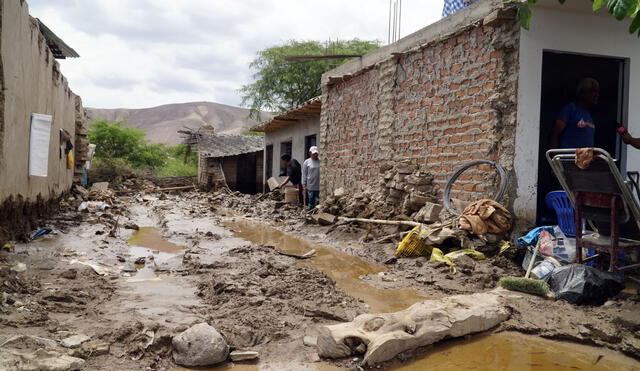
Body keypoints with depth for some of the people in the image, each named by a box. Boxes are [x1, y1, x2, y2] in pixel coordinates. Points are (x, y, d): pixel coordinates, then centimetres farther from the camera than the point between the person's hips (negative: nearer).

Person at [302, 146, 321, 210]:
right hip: (310, 186, -1)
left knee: (319, 201, 0)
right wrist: (304, 185, 0)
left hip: (319, 186, 1)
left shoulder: (320, 161, 5)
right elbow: (304, 175, 4)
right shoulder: (306, 162, 3)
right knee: (311, 202, 5)